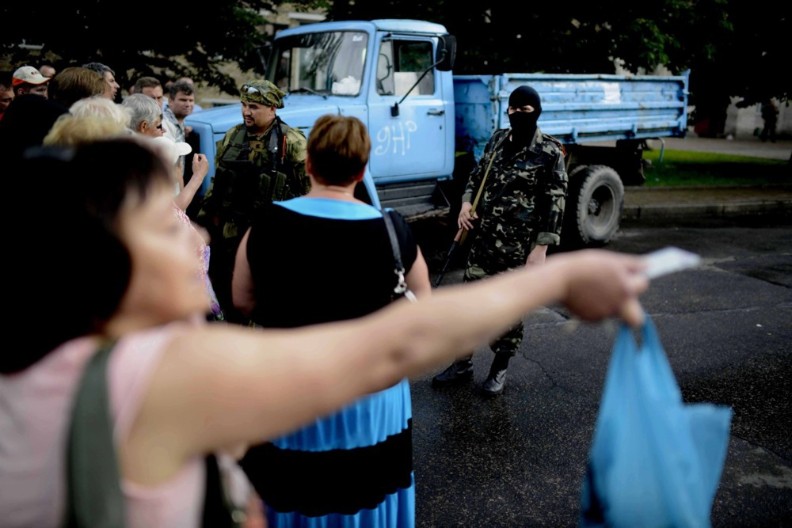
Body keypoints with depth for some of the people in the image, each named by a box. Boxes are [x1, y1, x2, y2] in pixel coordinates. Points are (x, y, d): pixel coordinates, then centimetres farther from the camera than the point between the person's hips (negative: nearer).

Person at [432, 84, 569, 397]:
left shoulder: (549, 152, -8)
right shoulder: (498, 140, 8)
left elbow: (555, 203, -10)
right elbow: (477, 175, 19)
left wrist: (541, 248, -15)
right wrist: (466, 203, -1)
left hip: (519, 246, -5)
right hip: (483, 239, 5)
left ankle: (500, 368, 25)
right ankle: (463, 363, 26)